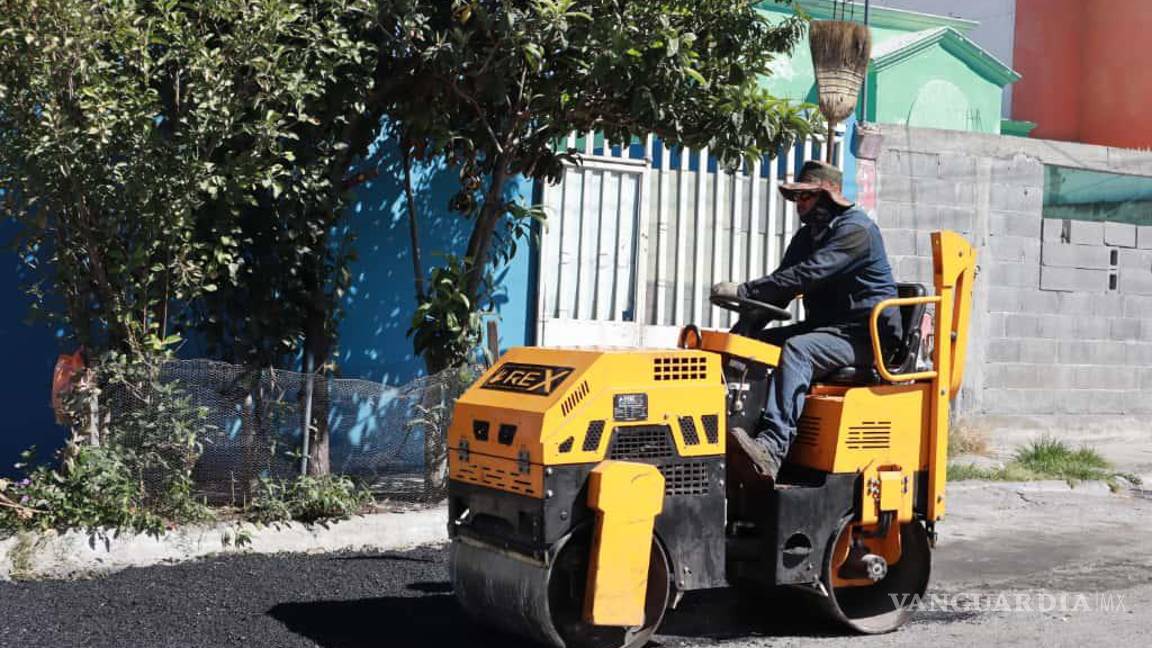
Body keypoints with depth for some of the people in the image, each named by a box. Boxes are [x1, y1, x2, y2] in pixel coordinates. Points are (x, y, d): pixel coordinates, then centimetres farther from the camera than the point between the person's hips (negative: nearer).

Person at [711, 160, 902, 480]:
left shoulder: (855, 229, -13)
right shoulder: (807, 236, 17)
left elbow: (807, 275, -25)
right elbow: (783, 282, 11)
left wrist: (745, 291, -28)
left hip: (864, 333, -9)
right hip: (824, 327, 9)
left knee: (796, 349, -34)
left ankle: (772, 447, -47)